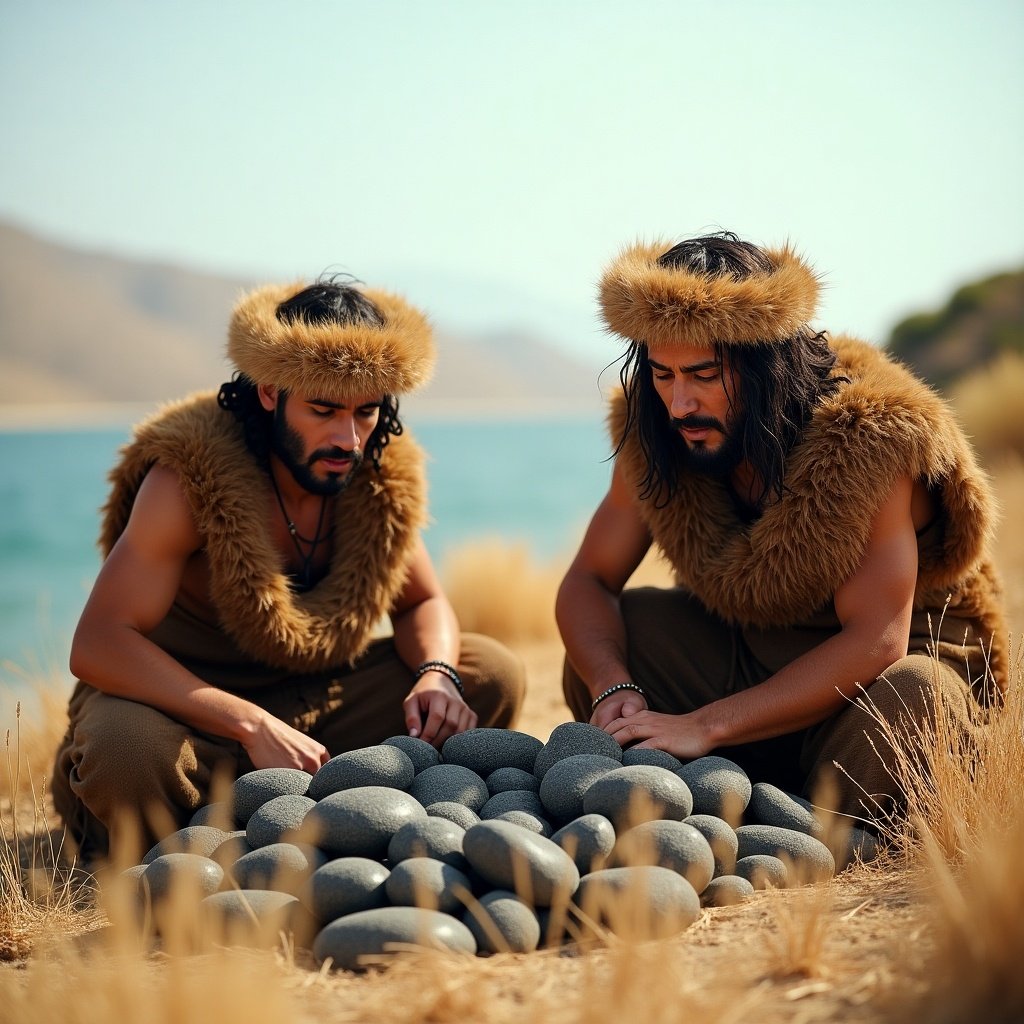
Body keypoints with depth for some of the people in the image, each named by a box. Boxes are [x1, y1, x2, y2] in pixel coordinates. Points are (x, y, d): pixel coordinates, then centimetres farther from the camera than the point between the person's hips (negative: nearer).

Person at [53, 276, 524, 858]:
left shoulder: (383, 474, -7)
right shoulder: (189, 476, -24)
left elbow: (423, 603, 7)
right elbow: (98, 646, -29)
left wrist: (436, 674, -18)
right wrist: (253, 726, -37)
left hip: (312, 703, 5)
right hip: (188, 709, -5)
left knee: (491, 674, -8)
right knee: (123, 747, -39)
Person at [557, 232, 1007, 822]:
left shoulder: (867, 439, -28)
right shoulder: (655, 435, -11)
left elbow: (875, 641, -32)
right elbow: (587, 581, -5)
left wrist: (705, 725, -37)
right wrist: (613, 688, -28)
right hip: (746, 653, 5)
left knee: (909, 697, -39)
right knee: (598, 652, -16)